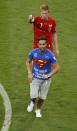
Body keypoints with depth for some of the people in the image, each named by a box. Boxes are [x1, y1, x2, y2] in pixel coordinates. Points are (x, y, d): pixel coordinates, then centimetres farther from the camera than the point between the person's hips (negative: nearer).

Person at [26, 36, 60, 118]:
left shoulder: (50, 55, -21)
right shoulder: (33, 52, -14)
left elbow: (57, 68, -14)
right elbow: (28, 62, 5)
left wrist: (49, 75, -26)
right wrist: (29, 73, -5)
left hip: (46, 78, 0)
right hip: (35, 77, 1)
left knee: (42, 97, 9)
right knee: (33, 96, -10)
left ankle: (38, 110, 38)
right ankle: (33, 102, 28)